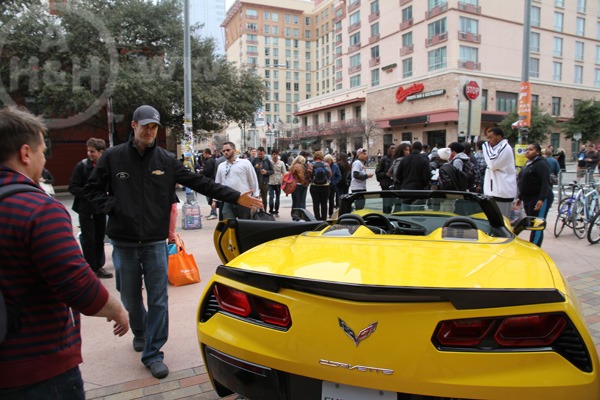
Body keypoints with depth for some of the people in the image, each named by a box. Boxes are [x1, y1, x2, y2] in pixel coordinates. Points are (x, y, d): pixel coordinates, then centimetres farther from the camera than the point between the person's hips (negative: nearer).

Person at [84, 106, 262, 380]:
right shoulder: (113, 157, -2)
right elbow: (92, 189, 7)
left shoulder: (166, 160, 0)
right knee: (130, 298, 15)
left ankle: (153, 353, 15)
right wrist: (111, 208, -10)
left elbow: (200, 183, -2)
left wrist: (236, 197, -7)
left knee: (158, 300, 1)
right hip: (124, 244, 0)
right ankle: (140, 333, 44)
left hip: (155, 243, 0)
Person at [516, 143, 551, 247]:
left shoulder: (541, 164, -9)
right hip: (528, 199, 9)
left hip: (539, 199, -9)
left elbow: (545, 183, -19)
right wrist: (520, 197, 24)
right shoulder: (527, 165, 20)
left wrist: (542, 199, -27)